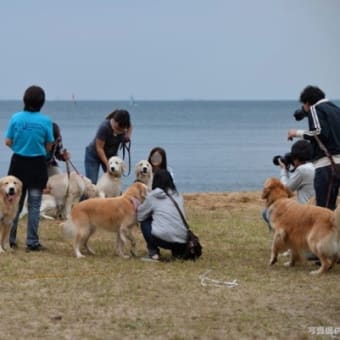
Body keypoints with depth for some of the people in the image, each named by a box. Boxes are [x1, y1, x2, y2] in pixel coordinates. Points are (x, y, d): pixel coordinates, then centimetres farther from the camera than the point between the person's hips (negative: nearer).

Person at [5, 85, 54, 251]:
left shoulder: (16, 118, -7)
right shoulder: (45, 120, -10)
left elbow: (8, 142, -2)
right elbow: (49, 146, -3)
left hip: (18, 163, 2)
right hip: (37, 165, -2)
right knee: (34, 205, 5)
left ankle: (10, 239, 17)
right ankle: (32, 242, 5)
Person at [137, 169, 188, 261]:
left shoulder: (152, 196, 5)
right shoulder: (178, 196, 16)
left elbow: (140, 216, 15)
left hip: (163, 239, -4)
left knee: (145, 222, 23)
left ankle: (153, 252, 9)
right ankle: (178, 251, 16)